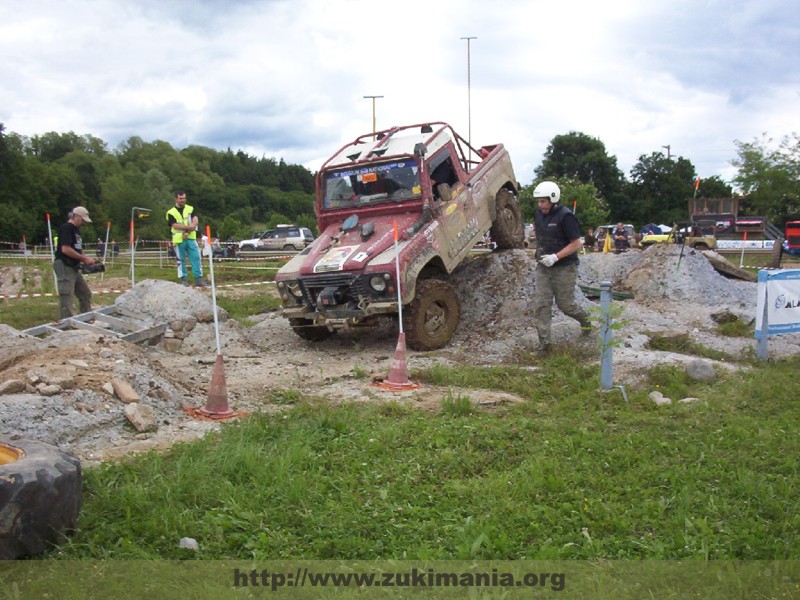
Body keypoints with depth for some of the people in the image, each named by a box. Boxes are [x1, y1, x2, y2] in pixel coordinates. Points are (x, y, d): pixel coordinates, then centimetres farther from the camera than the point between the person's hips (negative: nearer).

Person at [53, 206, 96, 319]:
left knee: (85, 294, 14)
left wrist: (86, 259, 4)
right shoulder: (66, 228, -13)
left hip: (74, 267, 10)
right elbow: (65, 249, -23)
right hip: (64, 267, -10)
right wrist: (84, 259, -17)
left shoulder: (76, 229, 17)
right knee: (66, 298, -9)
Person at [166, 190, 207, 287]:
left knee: (196, 257, -3)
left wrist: (188, 232, -16)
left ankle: (198, 279, 0)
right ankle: (184, 279, 10)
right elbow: (175, 225, -11)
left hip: (191, 238, 2)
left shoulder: (190, 209, 10)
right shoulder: (171, 213, 1)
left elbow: (195, 222, -3)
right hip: (179, 239, -2)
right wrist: (189, 227, -15)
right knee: (181, 260, 3)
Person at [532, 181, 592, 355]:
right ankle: (544, 343, 2)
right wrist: (539, 251, 9)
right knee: (541, 304, -2)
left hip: (564, 268, -6)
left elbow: (576, 244, -16)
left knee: (565, 304, 5)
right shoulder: (538, 214, 5)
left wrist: (555, 257, -24)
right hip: (543, 267, 6)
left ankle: (585, 319, 37)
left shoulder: (565, 216, -16)